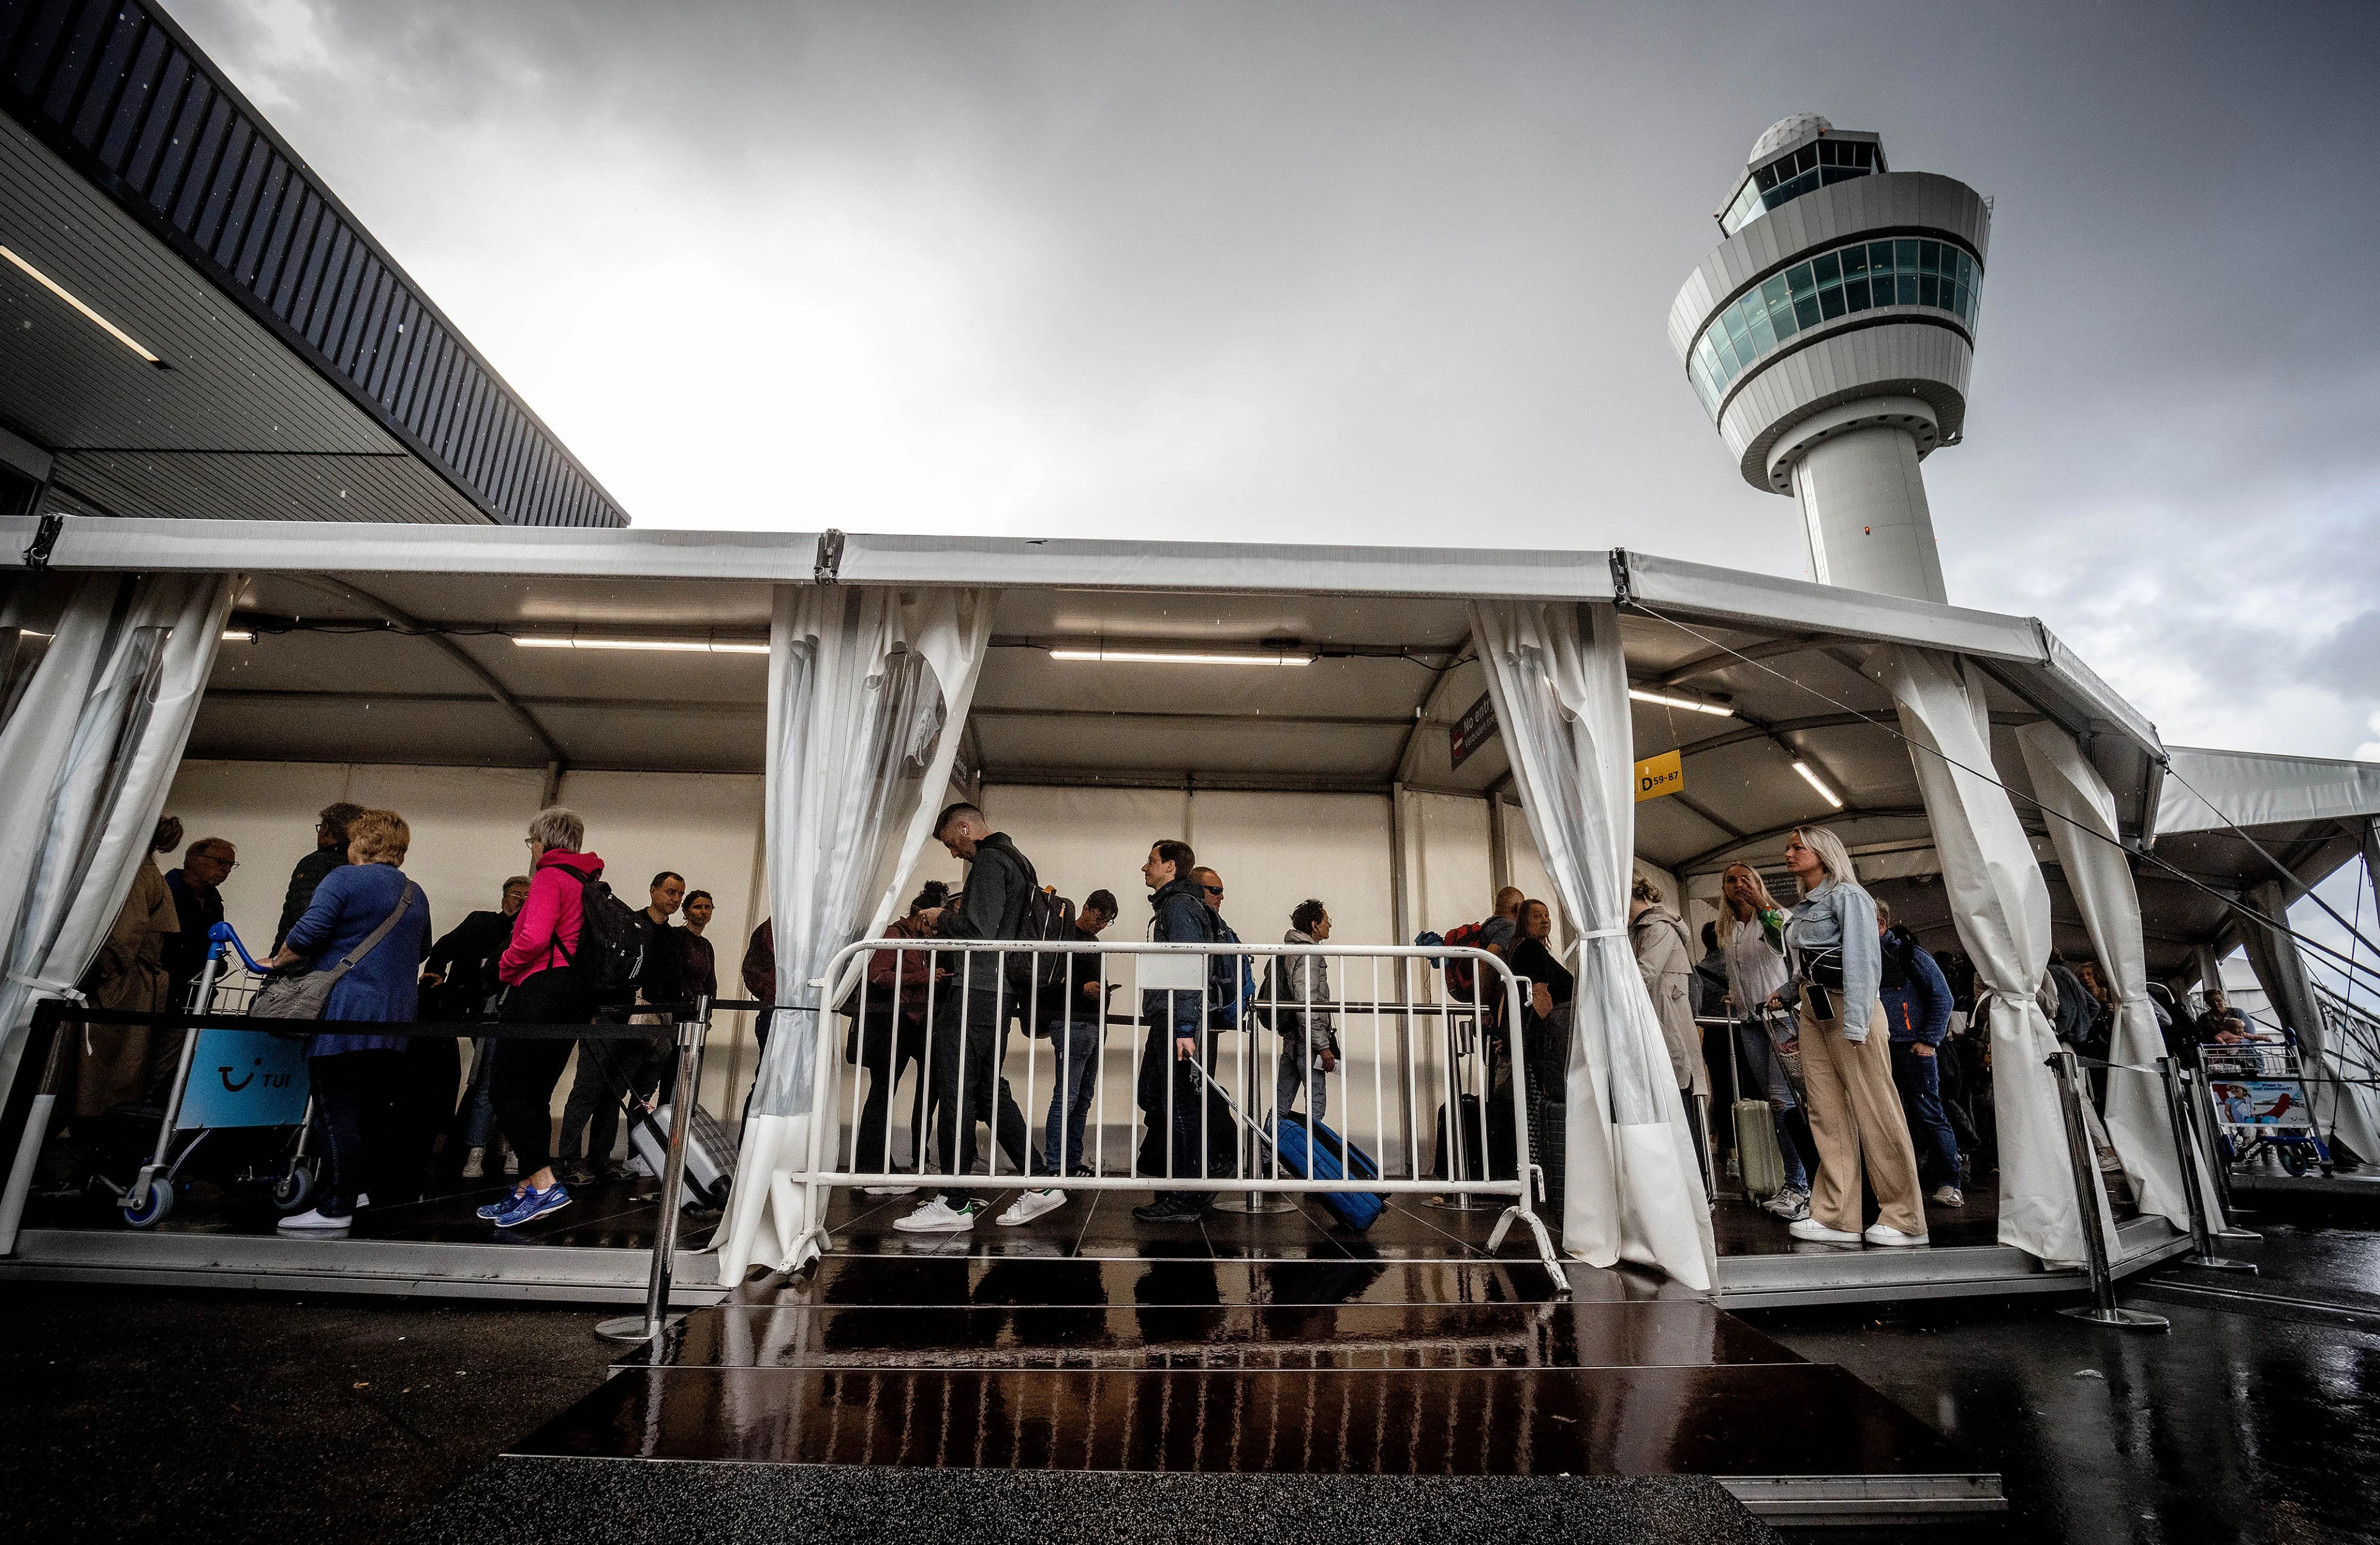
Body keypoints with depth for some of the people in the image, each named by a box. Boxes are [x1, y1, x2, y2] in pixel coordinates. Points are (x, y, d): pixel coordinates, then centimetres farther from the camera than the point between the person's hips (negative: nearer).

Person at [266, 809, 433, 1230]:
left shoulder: (345, 879, -6)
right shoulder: (417, 896, 17)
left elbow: (307, 934, -13)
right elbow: (421, 952, 25)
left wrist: (277, 962, 4)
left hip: (345, 1012, -7)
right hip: (395, 1021, 7)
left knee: (337, 1110, -5)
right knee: (375, 1107, 15)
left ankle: (335, 1208, -3)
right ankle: (365, 1188, 23)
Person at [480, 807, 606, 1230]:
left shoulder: (550, 876, -7)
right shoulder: (586, 882, 19)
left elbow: (534, 938, -20)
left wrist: (505, 968, -2)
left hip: (542, 988, -9)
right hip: (575, 997, 9)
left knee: (509, 1091, -5)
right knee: (535, 1095, 13)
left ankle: (545, 1184, -10)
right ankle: (527, 1191, 16)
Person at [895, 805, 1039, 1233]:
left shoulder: (989, 861, -9)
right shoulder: (1019, 863, 22)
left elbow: (978, 929, -20)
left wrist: (942, 919, -3)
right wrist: (952, 918, 17)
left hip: (976, 991, -10)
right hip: (1001, 993, 10)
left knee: (956, 1092, -4)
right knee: (990, 1090, 14)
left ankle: (955, 1204, 2)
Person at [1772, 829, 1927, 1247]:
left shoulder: (1846, 895, -3)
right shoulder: (1801, 909, 20)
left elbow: (1861, 960, -13)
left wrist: (1855, 1024, -20)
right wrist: (1784, 995, 10)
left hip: (1845, 1006, -8)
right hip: (1811, 1011, 8)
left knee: (1875, 1111, -4)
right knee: (1827, 1114, 2)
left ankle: (1903, 1220, 4)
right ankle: (1837, 1217, 2)